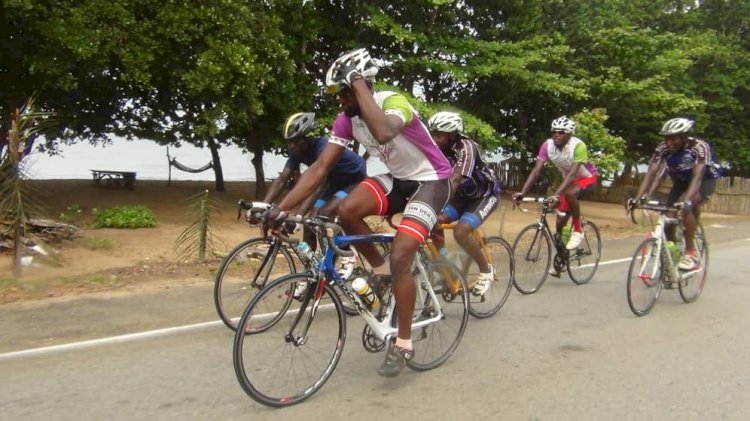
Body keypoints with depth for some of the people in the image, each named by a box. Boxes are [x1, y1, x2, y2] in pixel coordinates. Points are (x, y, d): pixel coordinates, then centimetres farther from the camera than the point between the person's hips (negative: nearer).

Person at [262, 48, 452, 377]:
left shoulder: (394, 102, -27)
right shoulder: (347, 119, -7)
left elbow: (383, 133, -52)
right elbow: (321, 167, -11)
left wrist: (358, 84, -41)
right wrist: (281, 207, -19)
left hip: (430, 181, -6)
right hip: (398, 179, 7)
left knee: (399, 257, -18)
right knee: (346, 210, -19)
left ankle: (403, 344, -1)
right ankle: (381, 271, 7)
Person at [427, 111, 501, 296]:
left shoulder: (465, 147, -31)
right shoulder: (437, 150, -12)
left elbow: (454, 181, -44)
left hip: (486, 194, -7)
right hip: (464, 194, 7)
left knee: (460, 232, -25)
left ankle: (486, 270, -1)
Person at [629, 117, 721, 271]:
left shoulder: (700, 147, -34)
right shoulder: (662, 149, -25)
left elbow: (697, 176, -44)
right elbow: (651, 173, -32)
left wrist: (686, 200, -60)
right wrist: (638, 198, -46)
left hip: (706, 179, -4)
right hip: (681, 181, 4)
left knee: (688, 206, -31)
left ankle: (691, 254, -21)